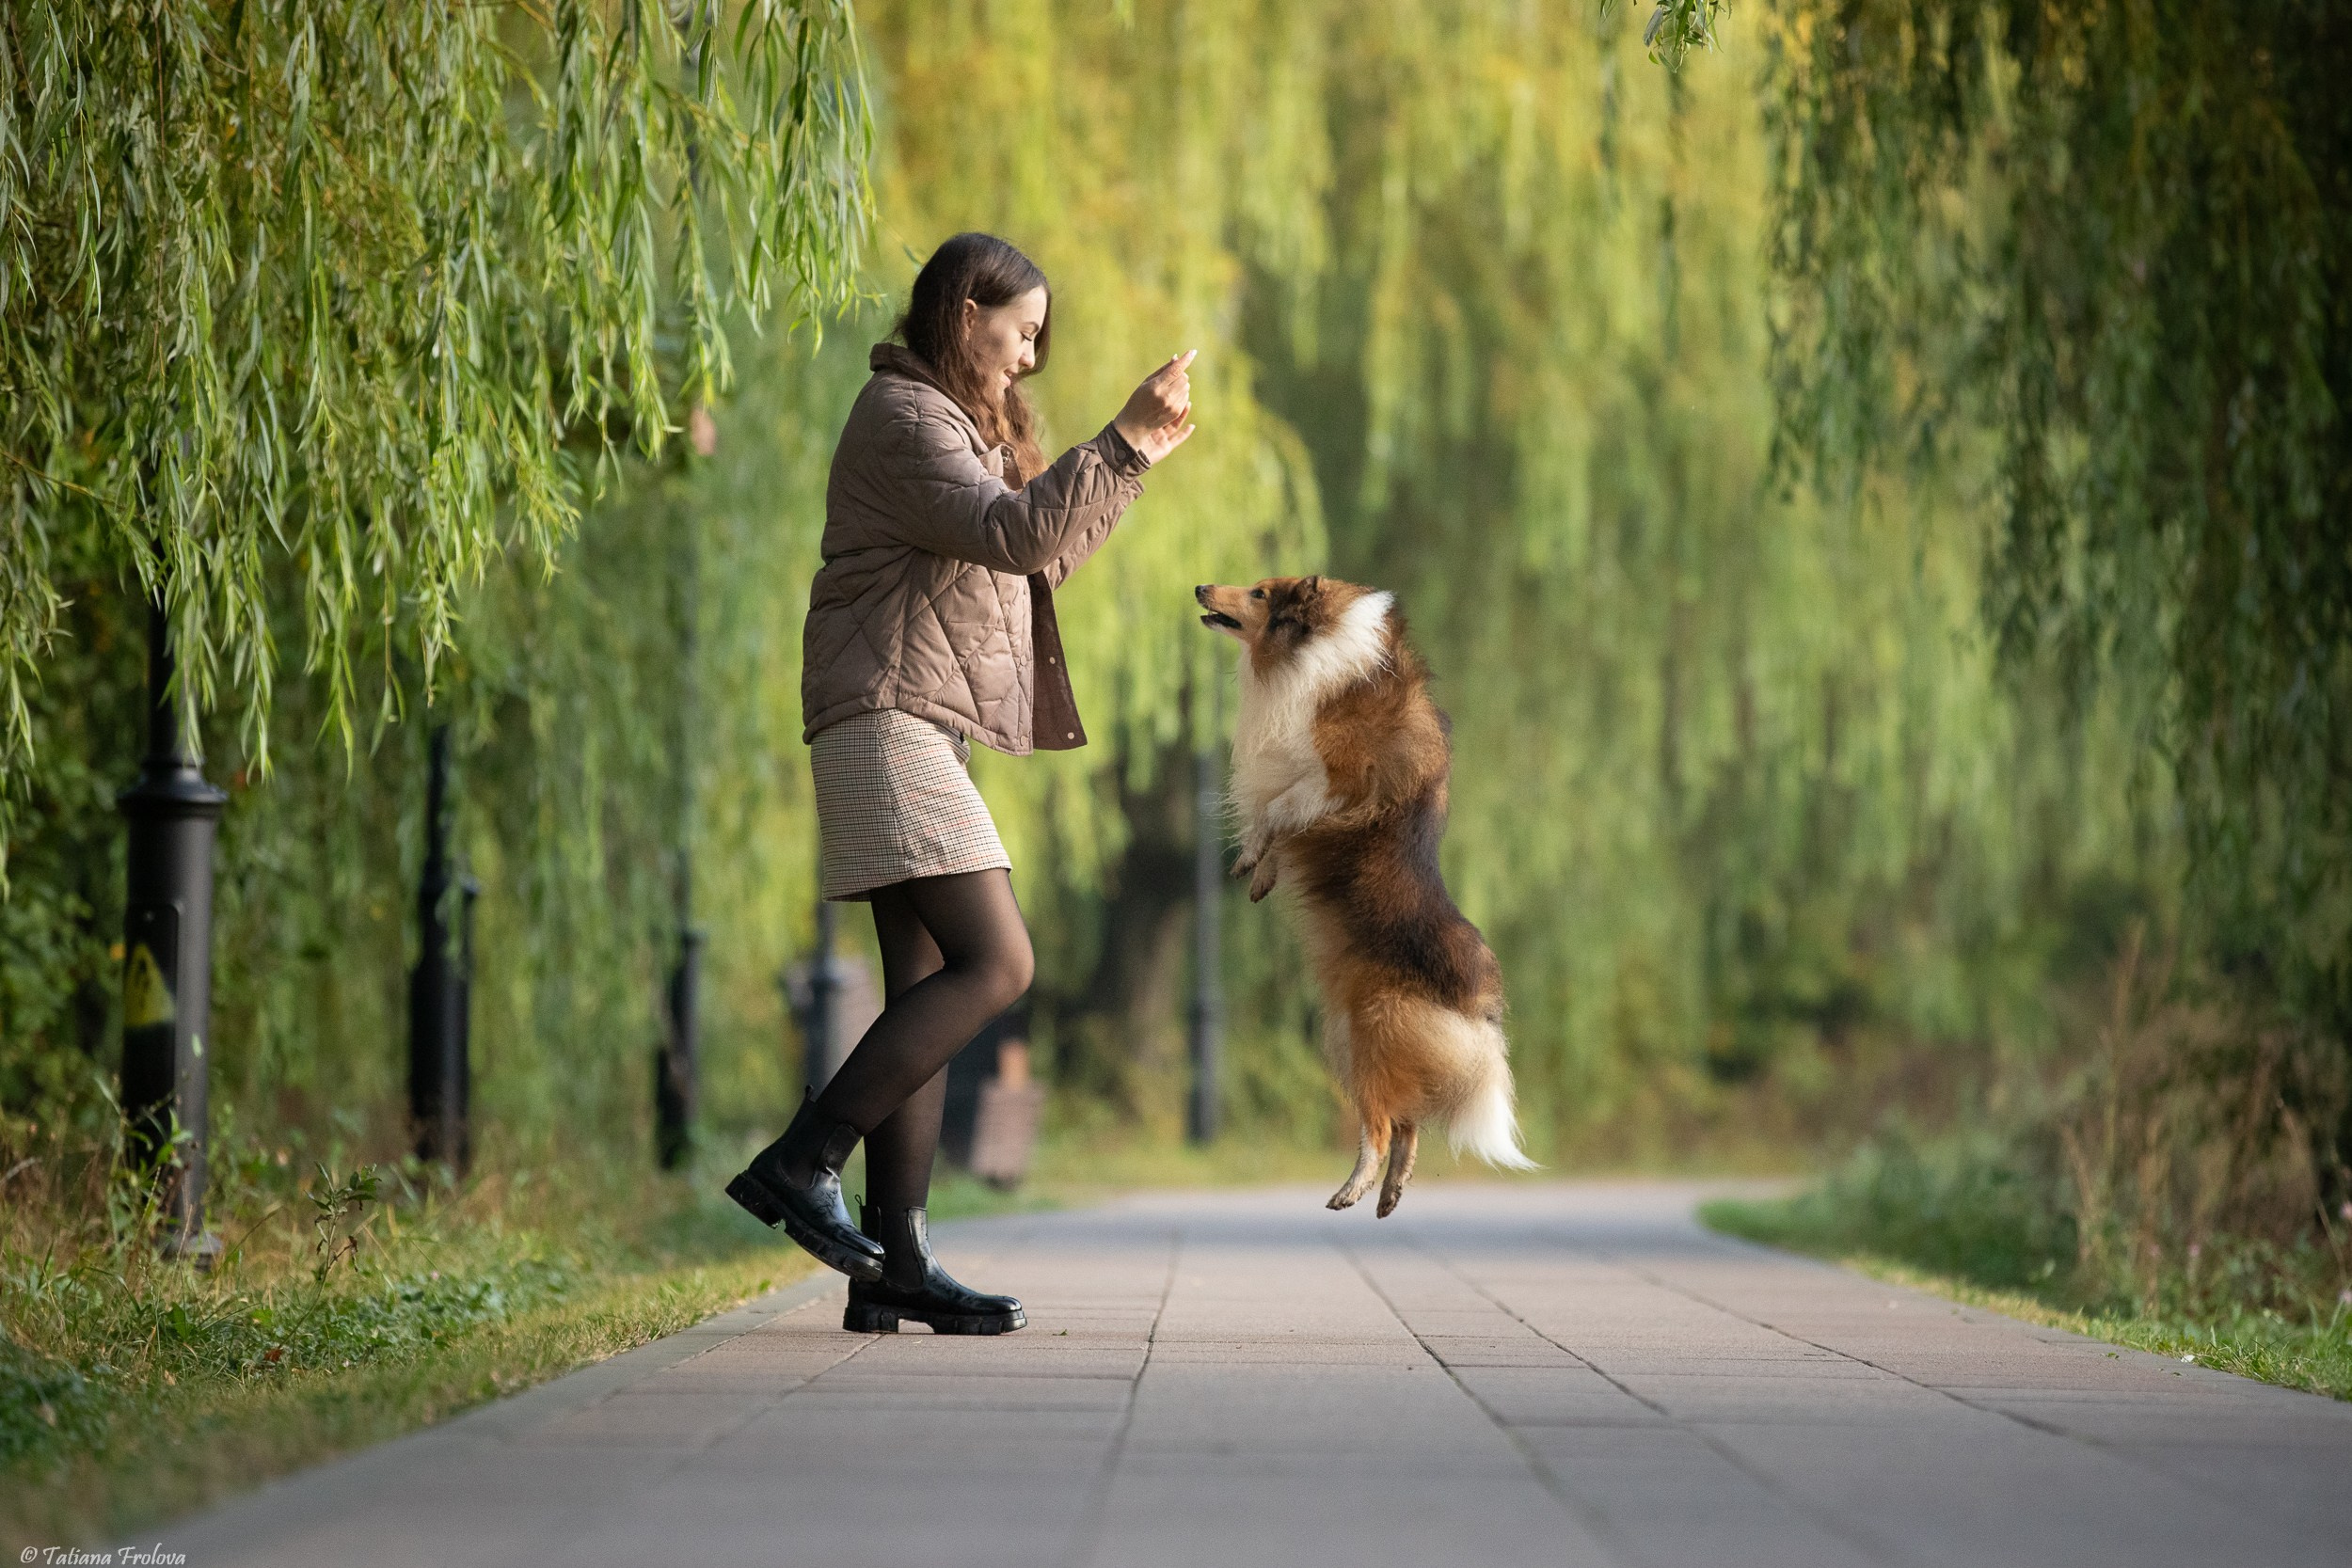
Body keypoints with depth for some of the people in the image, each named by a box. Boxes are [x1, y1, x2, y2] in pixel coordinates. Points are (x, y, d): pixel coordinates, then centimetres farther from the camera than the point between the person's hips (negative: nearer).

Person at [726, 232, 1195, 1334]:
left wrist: (1137, 457, 23)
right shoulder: (903, 419, -7)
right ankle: (800, 1164, -19)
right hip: (889, 717, -11)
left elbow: (1037, 560, 30)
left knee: (928, 991, 3)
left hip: (923, 735, 11)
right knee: (995, 963, -18)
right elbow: (1011, 533, -21)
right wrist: (1123, 443, -23)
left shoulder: (952, 424, 26)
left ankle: (895, 1262, -1)